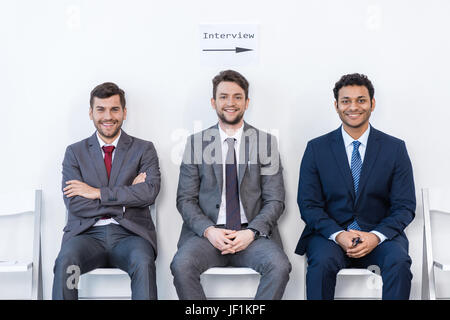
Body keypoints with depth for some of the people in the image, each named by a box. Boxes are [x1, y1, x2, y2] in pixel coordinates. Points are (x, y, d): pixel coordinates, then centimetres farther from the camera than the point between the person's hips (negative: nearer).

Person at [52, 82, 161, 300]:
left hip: (130, 233, -1)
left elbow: (150, 191, -7)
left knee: (143, 263, -33)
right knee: (65, 262, -31)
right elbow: (73, 204, 0)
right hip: (87, 233, 1)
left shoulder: (144, 149, 11)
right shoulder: (75, 152, 13)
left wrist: (97, 192, -7)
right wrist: (127, 196, -5)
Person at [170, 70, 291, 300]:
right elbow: (185, 199, 6)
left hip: (252, 234, 0)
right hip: (207, 232, 0)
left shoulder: (266, 142, 9)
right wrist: (208, 230, -12)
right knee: (181, 265, -30)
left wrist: (251, 232, -12)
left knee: (280, 266, -30)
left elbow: (275, 201, 5)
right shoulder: (196, 142, 10)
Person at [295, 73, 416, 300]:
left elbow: (405, 207, 2)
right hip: (330, 233, 0)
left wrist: (376, 236, -16)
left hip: (380, 235, 1)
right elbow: (308, 205, 0)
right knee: (322, 262, -32)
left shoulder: (395, 148, 5)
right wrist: (338, 235, -17)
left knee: (399, 262, -30)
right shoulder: (316, 148, 4)